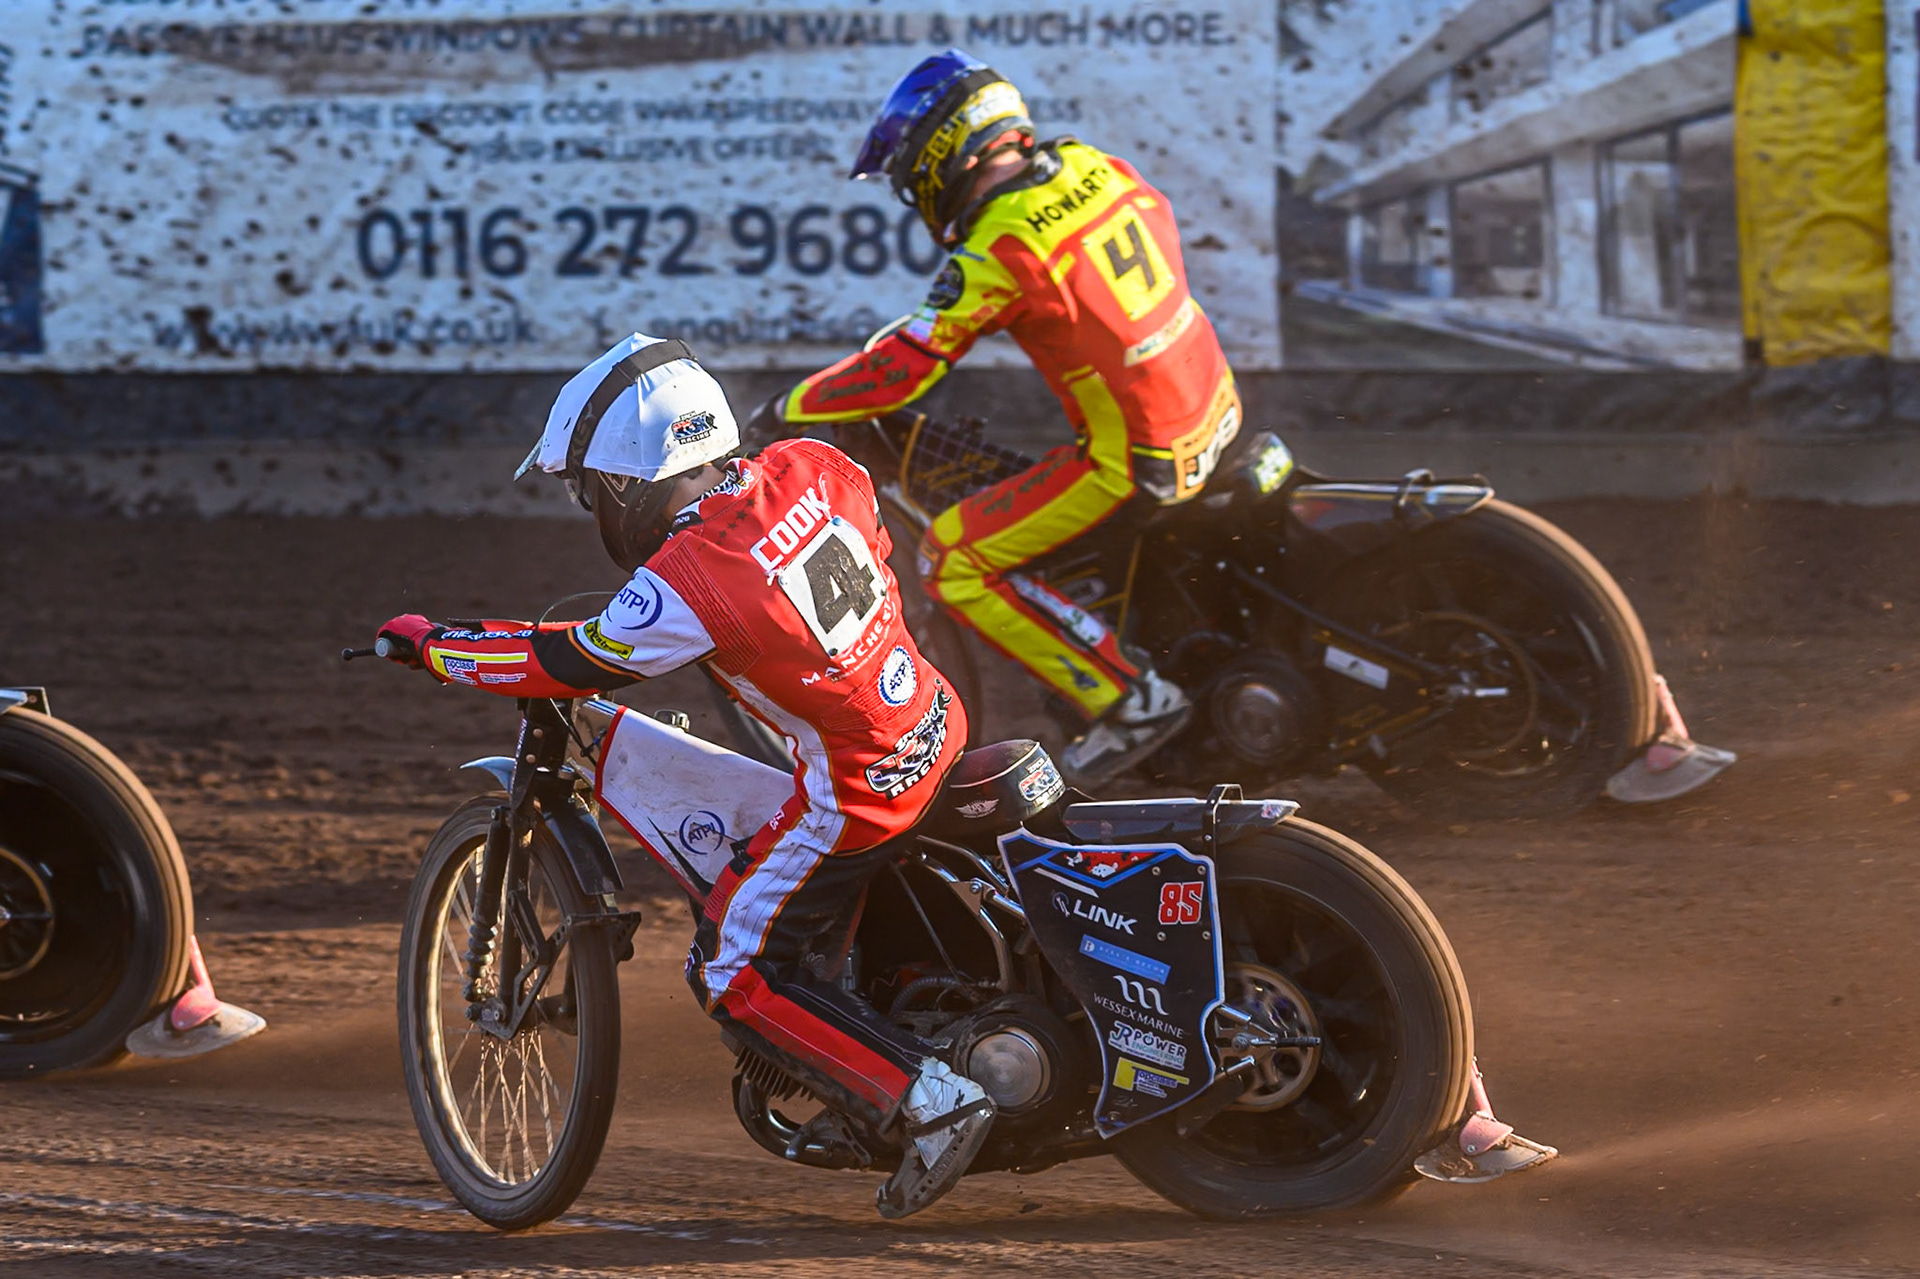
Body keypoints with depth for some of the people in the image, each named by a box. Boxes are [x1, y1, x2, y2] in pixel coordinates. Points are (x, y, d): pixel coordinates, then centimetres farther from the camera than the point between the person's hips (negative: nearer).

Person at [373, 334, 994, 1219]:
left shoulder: (684, 587, -23)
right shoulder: (808, 470, -4)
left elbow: (564, 663, -8)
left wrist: (429, 646, 5)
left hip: (857, 794, -8)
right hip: (937, 725, 8)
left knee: (734, 974, 3)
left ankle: (929, 1101, -7)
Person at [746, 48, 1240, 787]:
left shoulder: (997, 253, -20)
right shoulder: (1091, 166, 2)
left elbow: (901, 371, -16)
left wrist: (789, 410, -1)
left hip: (1137, 462, -8)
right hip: (1213, 402, 8)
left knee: (953, 563, -1)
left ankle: (1129, 702, -4)